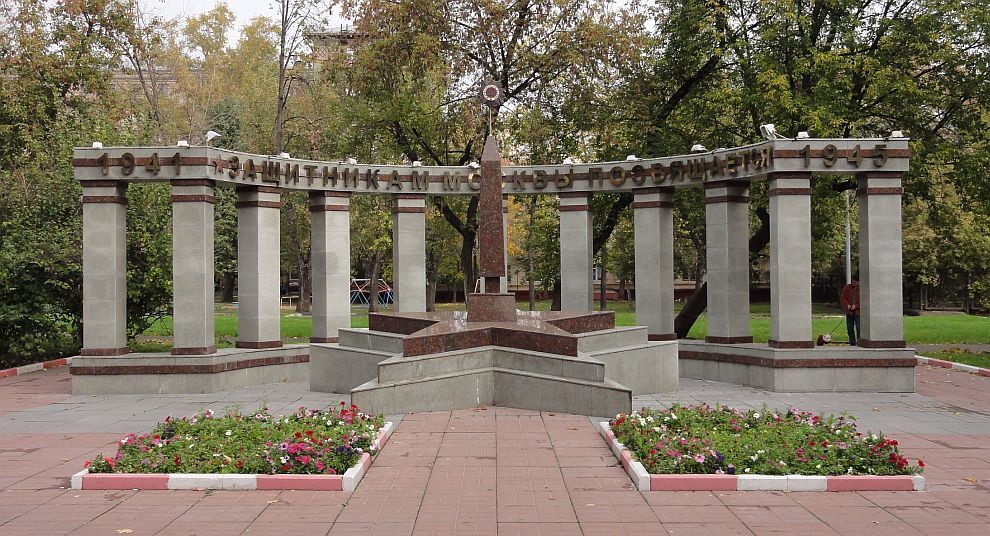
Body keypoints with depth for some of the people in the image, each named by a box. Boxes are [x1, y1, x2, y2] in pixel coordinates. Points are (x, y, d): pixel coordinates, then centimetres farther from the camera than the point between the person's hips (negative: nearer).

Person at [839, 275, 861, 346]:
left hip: (858, 311, -3)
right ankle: (852, 344, 15)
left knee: (859, 328, -12)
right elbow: (842, 297, 7)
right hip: (849, 312, 3)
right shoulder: (847, 287, 5)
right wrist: (847, 305, -9)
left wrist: (856, 306, -14)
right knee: (850, 328, 7)